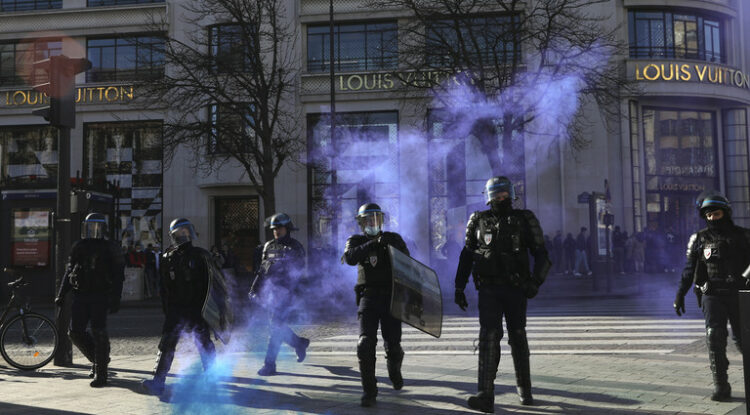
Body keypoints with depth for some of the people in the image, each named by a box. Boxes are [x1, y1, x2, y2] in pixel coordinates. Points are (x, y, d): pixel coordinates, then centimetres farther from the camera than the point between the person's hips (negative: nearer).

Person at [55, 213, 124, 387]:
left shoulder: (109, 248, -2)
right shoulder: (79, 247, 11)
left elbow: (118, 276, -4)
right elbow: (69, 272, 19)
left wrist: (115, 300, -12)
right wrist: (61, 294, 14)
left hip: (100, 296, -5)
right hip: (81, 296, 5)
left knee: (98, 332, -10)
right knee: (75, 332, -1)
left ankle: (101, 374, -3)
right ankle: (98, 359, 23)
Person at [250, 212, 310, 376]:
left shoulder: (295, 247, -3)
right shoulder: (268, 246, 14)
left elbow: (298, 273, -7)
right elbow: (262, 269, 19)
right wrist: (254, 288, 11)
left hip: (285, 293, -6)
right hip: (270, 292, 6)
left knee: (276, 328, -11)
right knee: (278, 326, 12)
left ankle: (269, 364, -8)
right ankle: (300, 343, 36)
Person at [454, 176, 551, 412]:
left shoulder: (525, 220, 0)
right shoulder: (479, 221, 5)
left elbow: (541, 255, 0)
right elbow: (466, 256, 12)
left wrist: (536, 281, -15)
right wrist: (459, 287, 9)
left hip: (516, 289, 0)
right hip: (488, 290, 0)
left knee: (518, 338, 10)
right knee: (489, 336, -12)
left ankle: (524, 389, 29)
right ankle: (486, 397, -16)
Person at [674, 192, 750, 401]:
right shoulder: (699, 239, 5)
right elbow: (689, 269, 8)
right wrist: (680, 295, 6)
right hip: (712, 296, 0)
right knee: (714, 337, -11)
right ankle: (721, 386, -7)